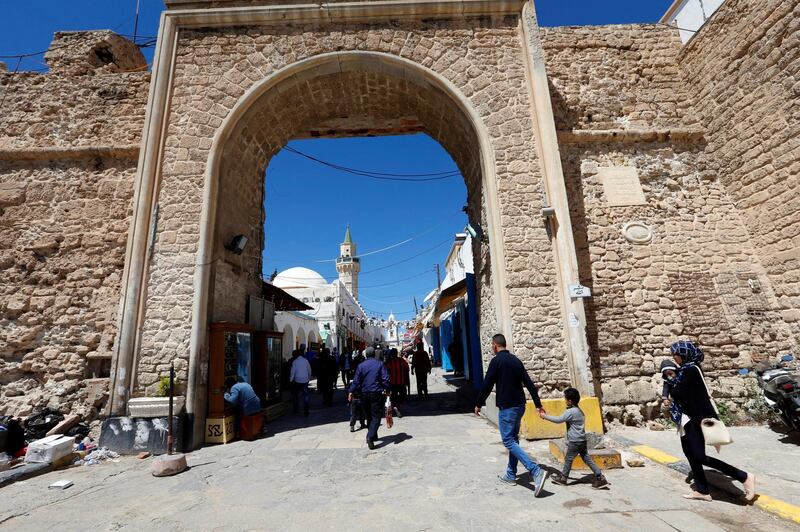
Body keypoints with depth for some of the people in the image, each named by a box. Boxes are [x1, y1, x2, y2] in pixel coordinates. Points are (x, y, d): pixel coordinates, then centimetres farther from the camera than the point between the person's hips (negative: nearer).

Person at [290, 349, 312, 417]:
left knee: (296, 396, 17)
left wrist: (291, 380, 4)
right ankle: (306, 412, -1)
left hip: (297, 381, -2)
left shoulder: (295, 361, -7)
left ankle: (295, 409, 27)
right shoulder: (306, 360, 0)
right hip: (305, 380, 2)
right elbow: (309, 370, 8)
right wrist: (309, 378, 21)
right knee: (305, 396, 3)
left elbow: (292, 372, -6)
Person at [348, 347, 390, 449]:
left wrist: (351, 391, 5)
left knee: (369, 416, 17)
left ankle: (373, 436, 27)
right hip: (377, 393, -3)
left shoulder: (361, 365, 0)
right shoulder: (380, 364, -3)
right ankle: (370, 436, -18)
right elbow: (385, 379, -7)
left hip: (364, 394, 3)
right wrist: (387, 390, 0)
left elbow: (356, 380, -2)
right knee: (376, 416, 0)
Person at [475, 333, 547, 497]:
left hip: (507, 407, -8)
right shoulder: (516, 360, 9)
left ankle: (536, 472, -14)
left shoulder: (497, 361, -13)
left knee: (509, 441, -3)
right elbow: (529, 384, 8)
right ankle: (510, 475, 26)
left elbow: (487, 385, -13)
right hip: (519, 405, 8)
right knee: (513, 438, 18)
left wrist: (478, 404, -2)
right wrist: (538, 404, 12)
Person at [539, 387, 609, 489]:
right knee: (587, 458, 13)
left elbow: (559, 419, -15)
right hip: (582, 439, 9)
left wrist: (545, 416, -6)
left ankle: (563, 478, 18)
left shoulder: (571, 412, -20)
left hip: (575, 441, -9)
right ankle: (600, 477, 11)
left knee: (568, 459, 5)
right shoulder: (578, 410, 10)